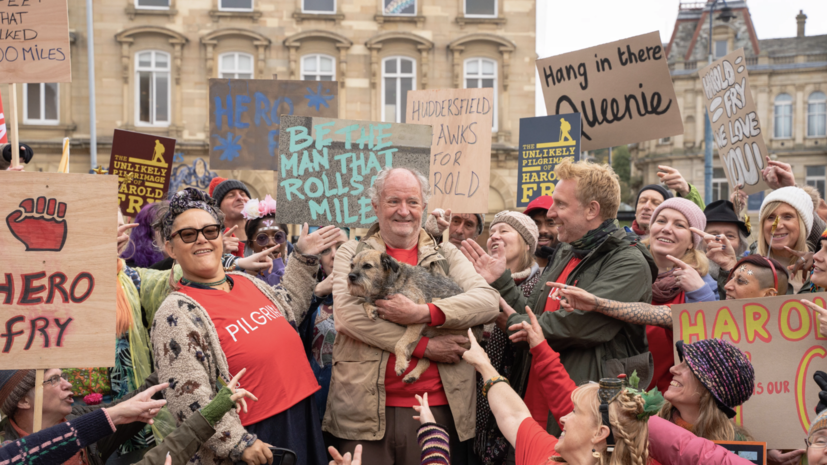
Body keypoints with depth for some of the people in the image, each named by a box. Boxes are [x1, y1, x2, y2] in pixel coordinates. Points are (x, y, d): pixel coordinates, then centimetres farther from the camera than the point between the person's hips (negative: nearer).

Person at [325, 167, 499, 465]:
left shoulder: (446, 255, 12)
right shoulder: (352, 254, 7)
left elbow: (488, 301, -4)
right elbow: (349, 314, -11)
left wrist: (421, 313, -18)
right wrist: (424, 346, -13)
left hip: (437, 407, 1)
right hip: (366, 408, -1)